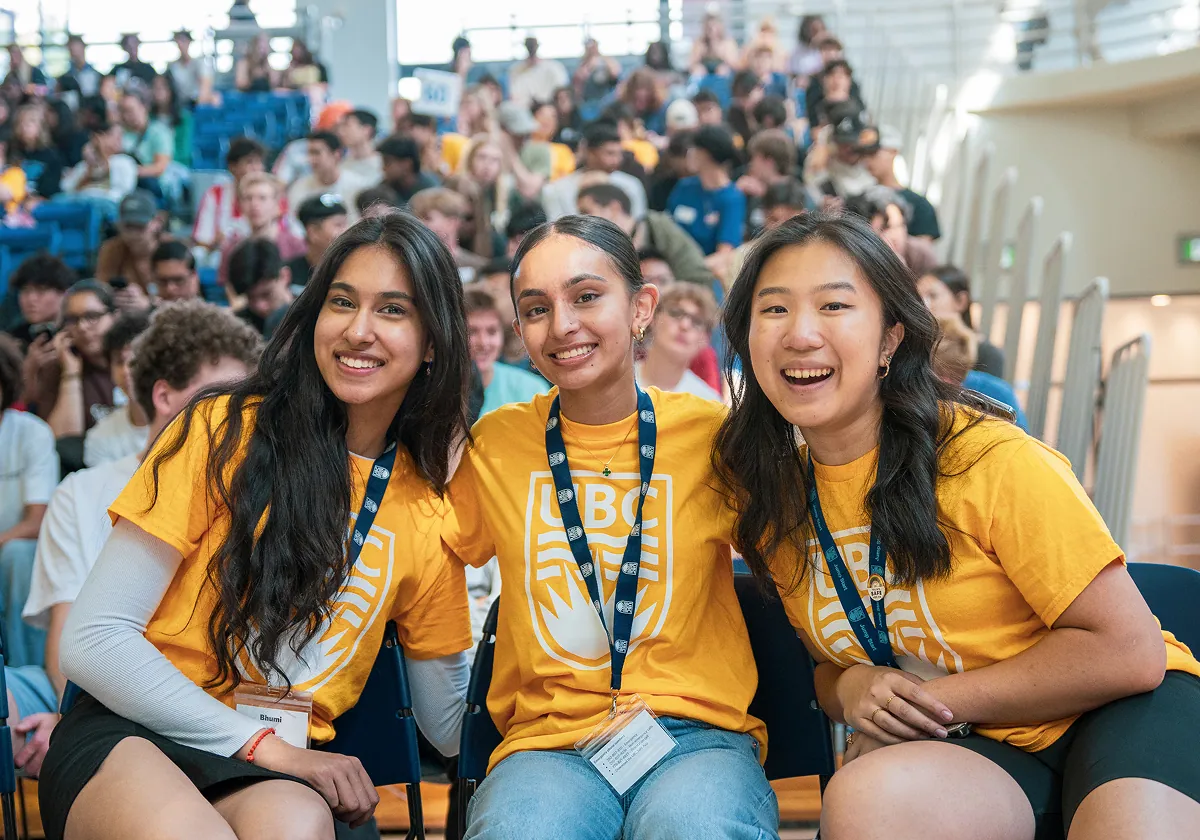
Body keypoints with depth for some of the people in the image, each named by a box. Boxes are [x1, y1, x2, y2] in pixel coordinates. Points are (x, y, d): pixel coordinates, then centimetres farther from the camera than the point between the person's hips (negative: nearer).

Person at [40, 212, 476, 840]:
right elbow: (91, 640, -7)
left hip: (282, 768, 2)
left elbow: (450, 728, 15)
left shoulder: (427, 513, 7)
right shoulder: (223, 431, -3)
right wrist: (261, 741, -13)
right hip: (134, 737, -2)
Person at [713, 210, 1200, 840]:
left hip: (1120, 714, -3)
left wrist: (937, 699, -14)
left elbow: (1129, 651, -13)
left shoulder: (989, 459, -16)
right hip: (973, 751, 4)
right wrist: (852, 689, -8)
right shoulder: (772, 495, 2)